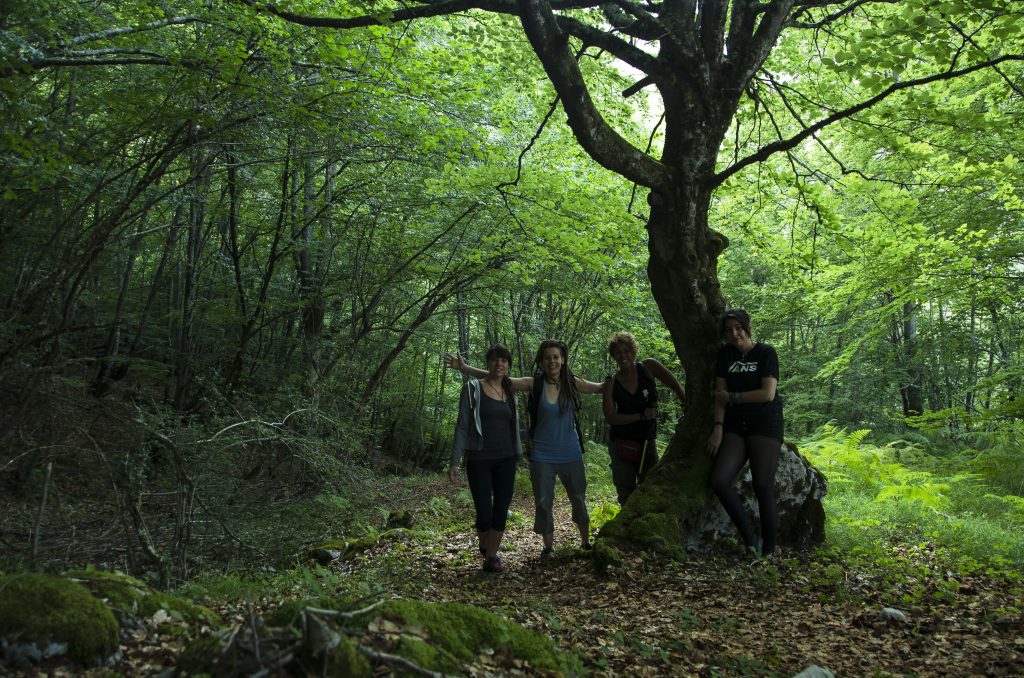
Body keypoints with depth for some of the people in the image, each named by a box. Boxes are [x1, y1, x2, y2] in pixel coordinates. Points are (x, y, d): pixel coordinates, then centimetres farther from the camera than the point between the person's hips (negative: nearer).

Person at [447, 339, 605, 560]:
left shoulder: (572, 383, -5)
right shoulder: (534, 384, -10)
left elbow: (602, 388, 9)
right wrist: (465, 368, -23)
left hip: (571, 454, 1)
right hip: (542, 456, -1)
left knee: (579, 499, 14)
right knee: (543, 502, 6)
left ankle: (586, 542, 32)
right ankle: (548, 546, 23)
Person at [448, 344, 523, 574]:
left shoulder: (510, 393, 11)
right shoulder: (472, 388, -2)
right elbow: (462, 425, -3)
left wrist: (517, 458, 13)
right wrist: (454, 462, -7)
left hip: (505, 460, 4)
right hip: (479, 460, -4)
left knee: (501, 513, 1)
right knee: (485, 514, -5)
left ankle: (491, 557, 18)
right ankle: (485, 547, 25)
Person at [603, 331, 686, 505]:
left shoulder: (648, 367, -5)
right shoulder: (612, 383, -3)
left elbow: (676, 387, -4)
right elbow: (610, 417, -10)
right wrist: (642, 416, -17)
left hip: (648, 442, 0)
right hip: (621, 444, 0)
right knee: (626, 495, 8)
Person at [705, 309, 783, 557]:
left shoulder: (766, 353, -2)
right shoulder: (726, 354, 12)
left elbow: (768, 394, -12)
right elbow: (720, 394, 6)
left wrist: (733, 397, -4)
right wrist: (718, 428, -3)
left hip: (765, 425, -4)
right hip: (736, 426, 4)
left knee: (763, 487, -8)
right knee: (719, 481, -12)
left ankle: (768, 551, 0)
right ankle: (750, 541, -2)